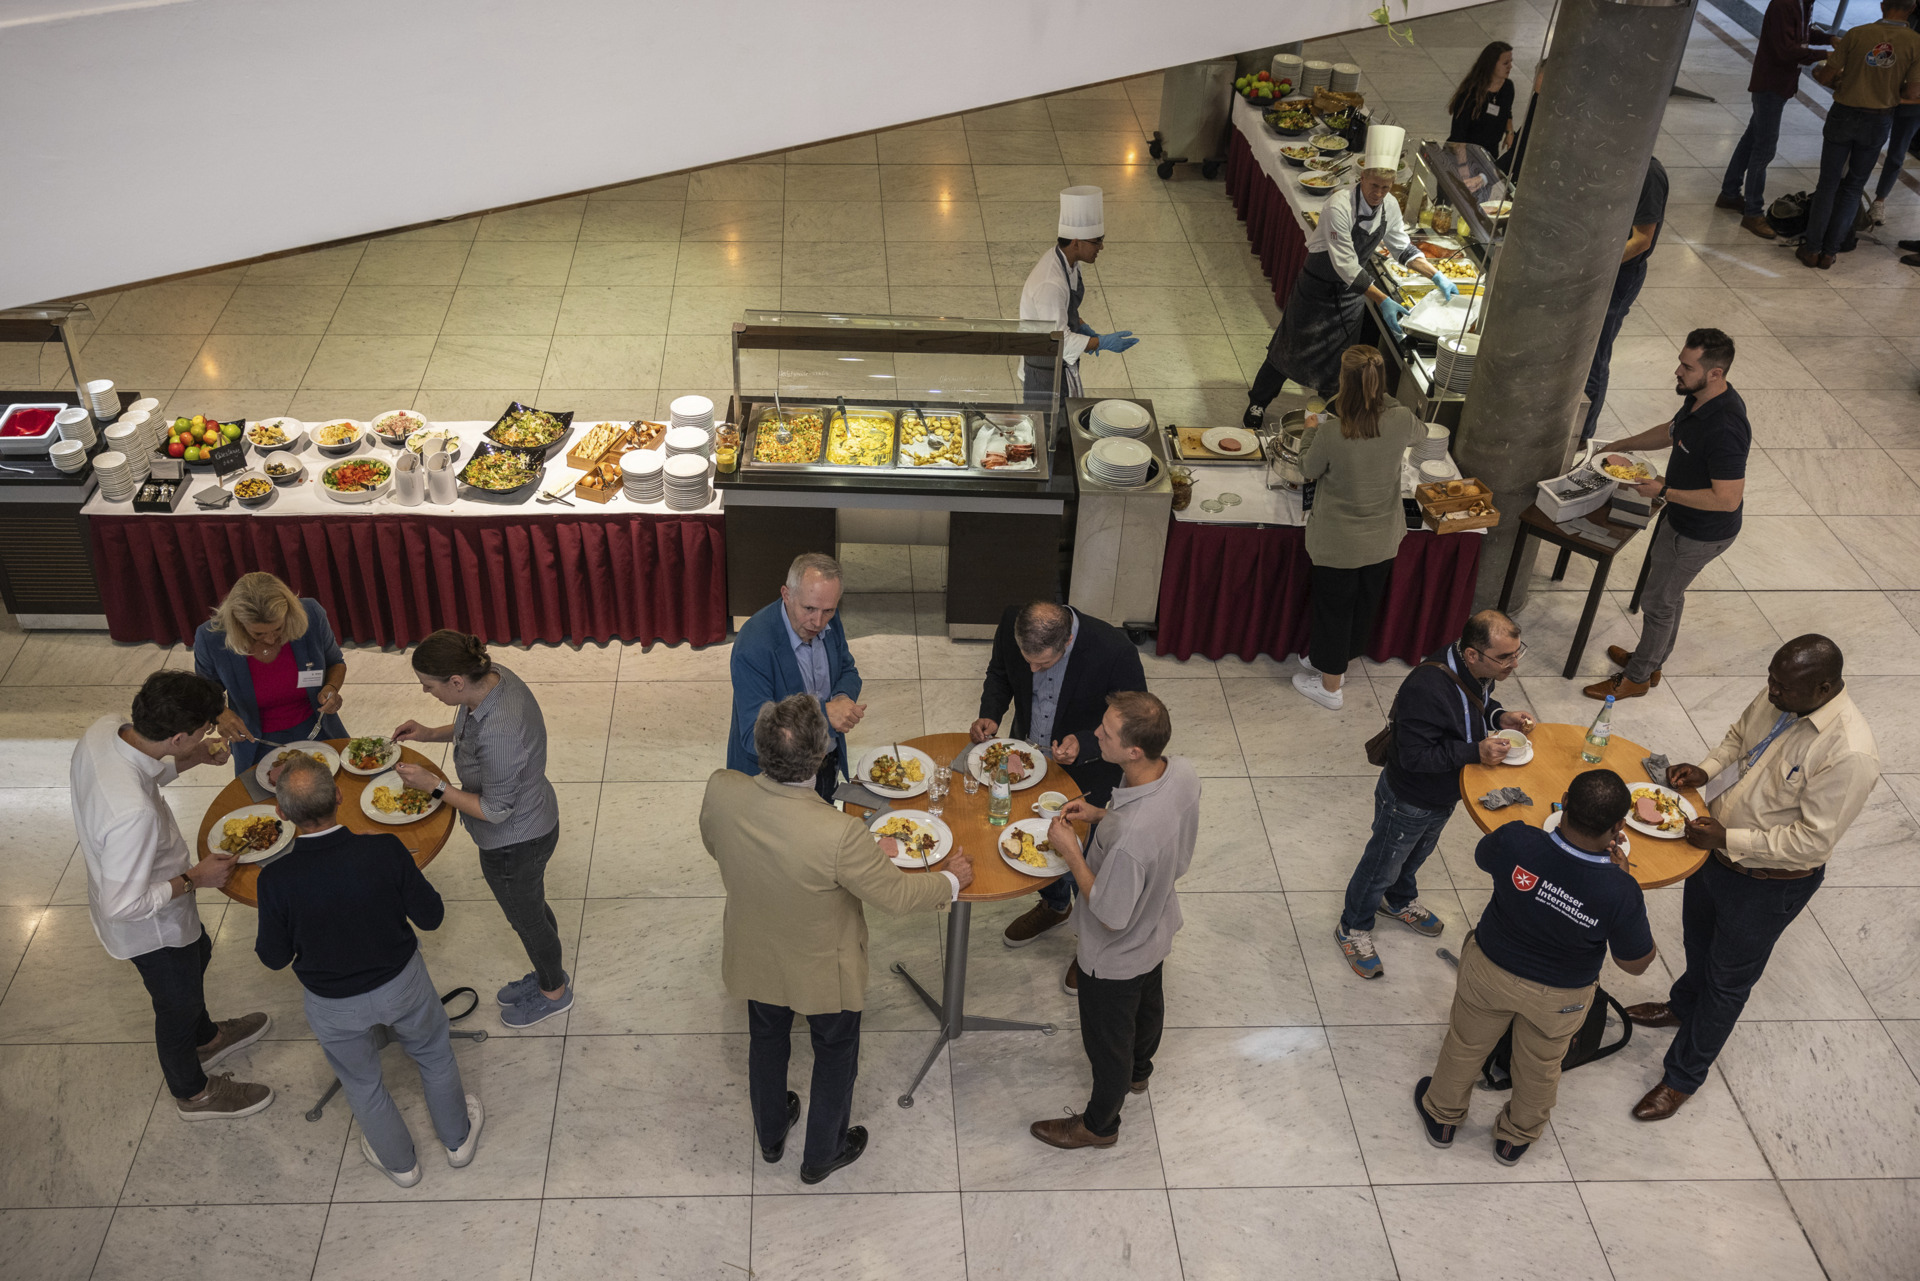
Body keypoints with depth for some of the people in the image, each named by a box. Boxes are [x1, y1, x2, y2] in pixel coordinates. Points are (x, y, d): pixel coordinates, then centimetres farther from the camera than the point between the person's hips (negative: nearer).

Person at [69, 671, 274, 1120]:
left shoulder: (103, 730, -22)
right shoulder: (133, 813, -46)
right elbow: (124, 906, -34)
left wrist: (194, 759, -8)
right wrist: (194, 879, -22)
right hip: (149, 926, -8)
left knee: (197, 953, 34)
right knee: (178, 1002, 20)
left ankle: (205, 1038, 63)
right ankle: (192, 1093, 50)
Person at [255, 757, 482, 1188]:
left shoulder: (276, 880, -29)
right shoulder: (385, 851, -29)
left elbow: (275, 957, -12)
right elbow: (431, 916, -15)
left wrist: (261, 943, 10)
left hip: (335, 1007, 0)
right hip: (401, 983, 0)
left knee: (362, 1083, 29)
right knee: (434, 1055, 30)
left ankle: (399, 1161, 52)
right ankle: (458, 1139, 52)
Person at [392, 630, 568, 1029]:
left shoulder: (499, 734, -42)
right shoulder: (492, 675, -15)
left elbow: (494, 810, -28)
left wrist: (433, 784, -23)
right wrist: (431, 734, -2)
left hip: (514, 844, -8)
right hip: (531, 822, 8)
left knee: (527, 919, 21)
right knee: (531, 907, 32)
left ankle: (555, 993, 48)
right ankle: (548, 973, 58)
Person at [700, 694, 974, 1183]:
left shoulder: (720, 792, -29)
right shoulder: (839, 835, -42)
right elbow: (896, 894, -25)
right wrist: (952, 879, -4)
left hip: (753, 956, 4)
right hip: (822, 969, -4)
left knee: (767, 1038, 32)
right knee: (835, 1053, 26)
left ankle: (770, 1135, 58)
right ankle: (821, 1155, 51)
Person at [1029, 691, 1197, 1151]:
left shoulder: (1130, 837, -47)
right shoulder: (1183, 772, -23)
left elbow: (1110, 917, -30)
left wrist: (1070, 852, -23)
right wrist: (1103, 815, -8)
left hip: (1116, 957, -7)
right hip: (1159, 926, 8)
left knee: (1107, 1040, 21)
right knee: (1148, 1002, 36)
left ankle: (1099, 1124, 49)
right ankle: (1138, 1071, 66)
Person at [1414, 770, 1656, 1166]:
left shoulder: (1515, 841, -34)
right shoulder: (1620, 893, -36)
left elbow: (1482, 857, -6)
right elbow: (1636, 963, -16)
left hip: (1489, 970, 1)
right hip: (1559, 997, 0)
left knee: (1465, 1045, 29)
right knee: (1539, 1067, 30)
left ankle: (1442, 1117, 54)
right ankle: (1515, 1138, 56)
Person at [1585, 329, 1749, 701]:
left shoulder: (1724, 428, -37)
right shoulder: (1699, 398, -6)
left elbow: (1728, 499, -35)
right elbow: (1672, 431, 17)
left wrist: (1664, 491, -29)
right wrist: (1623, 444, 13)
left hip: (1700, 534, -9)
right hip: (1680, 517, 9)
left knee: (1658, 601, 8)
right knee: (1668, 589, 26)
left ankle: (1636, 677, 29)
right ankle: (1652, 660, 47)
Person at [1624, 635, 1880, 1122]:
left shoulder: (1849, 754, -35)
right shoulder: (1777, 697, -13)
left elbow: (1812, 840, -30)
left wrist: (1728, 840, -30)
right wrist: (1706, 771, -10)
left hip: (1768, 884, -7)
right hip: (1717, 851, 7)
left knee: (1728, 979, 15)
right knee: (1698, 942, 32)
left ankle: (1683, 1077, 35)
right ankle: (1683, 1006, 62)